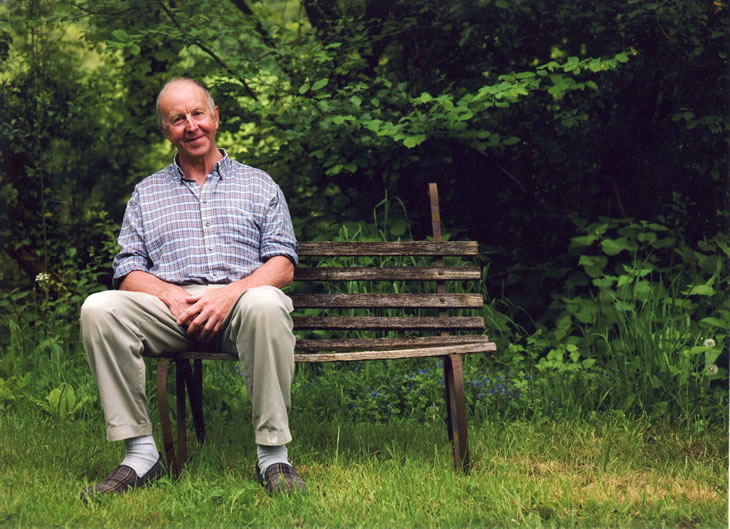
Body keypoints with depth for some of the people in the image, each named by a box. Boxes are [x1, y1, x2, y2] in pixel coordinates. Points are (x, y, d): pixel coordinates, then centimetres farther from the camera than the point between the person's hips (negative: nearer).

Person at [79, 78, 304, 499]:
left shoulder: (259, 185, 19)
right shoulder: (146, 192, 23)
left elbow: (283, 265, 7)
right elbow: (129, 273, 12)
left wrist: (231, 292, -13)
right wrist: (173, 296, -10)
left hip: (238, 304, -2)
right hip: (169, 304, 2)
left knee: (266, 304, -38)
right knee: (99, 308, -28)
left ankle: (273, 454, -31)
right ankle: (142, 452, -23)